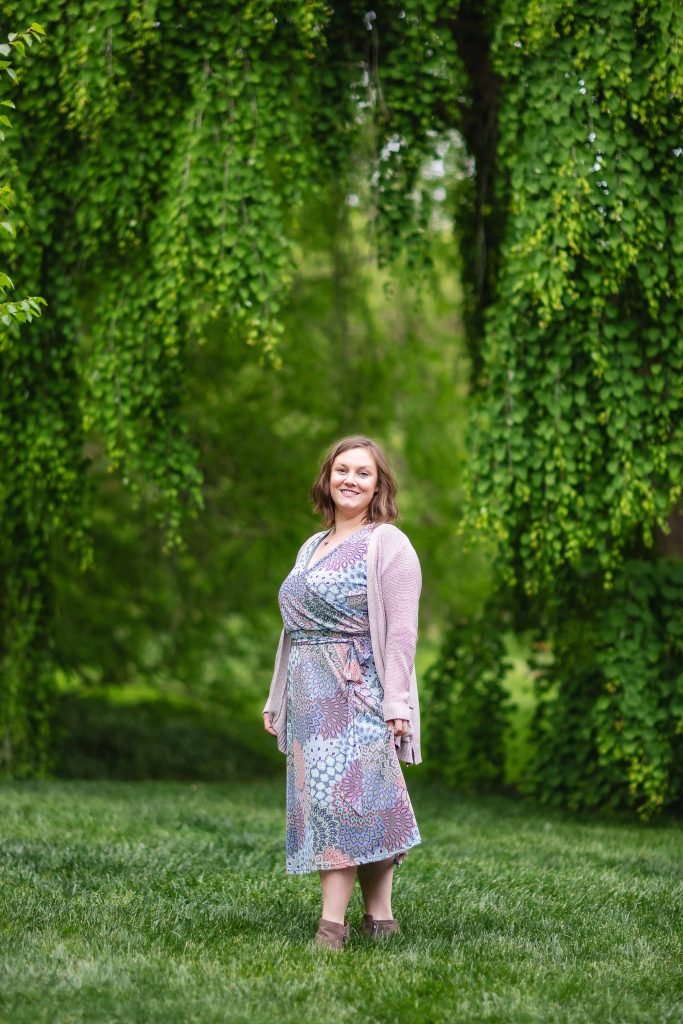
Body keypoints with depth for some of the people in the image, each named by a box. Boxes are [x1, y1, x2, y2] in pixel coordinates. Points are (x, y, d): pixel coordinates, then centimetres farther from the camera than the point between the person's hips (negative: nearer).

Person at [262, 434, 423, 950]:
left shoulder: (388, 544, -4)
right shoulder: (312, 548, 19)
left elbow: (401, 631, -11)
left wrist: (396, 701, -17)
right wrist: (277, 699, 19)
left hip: (358, 691, -7)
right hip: (310, 694, 8)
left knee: (341, 795, -13)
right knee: (318, 797, 4)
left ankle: (333, 922, -13)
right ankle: (379, 917, 7)